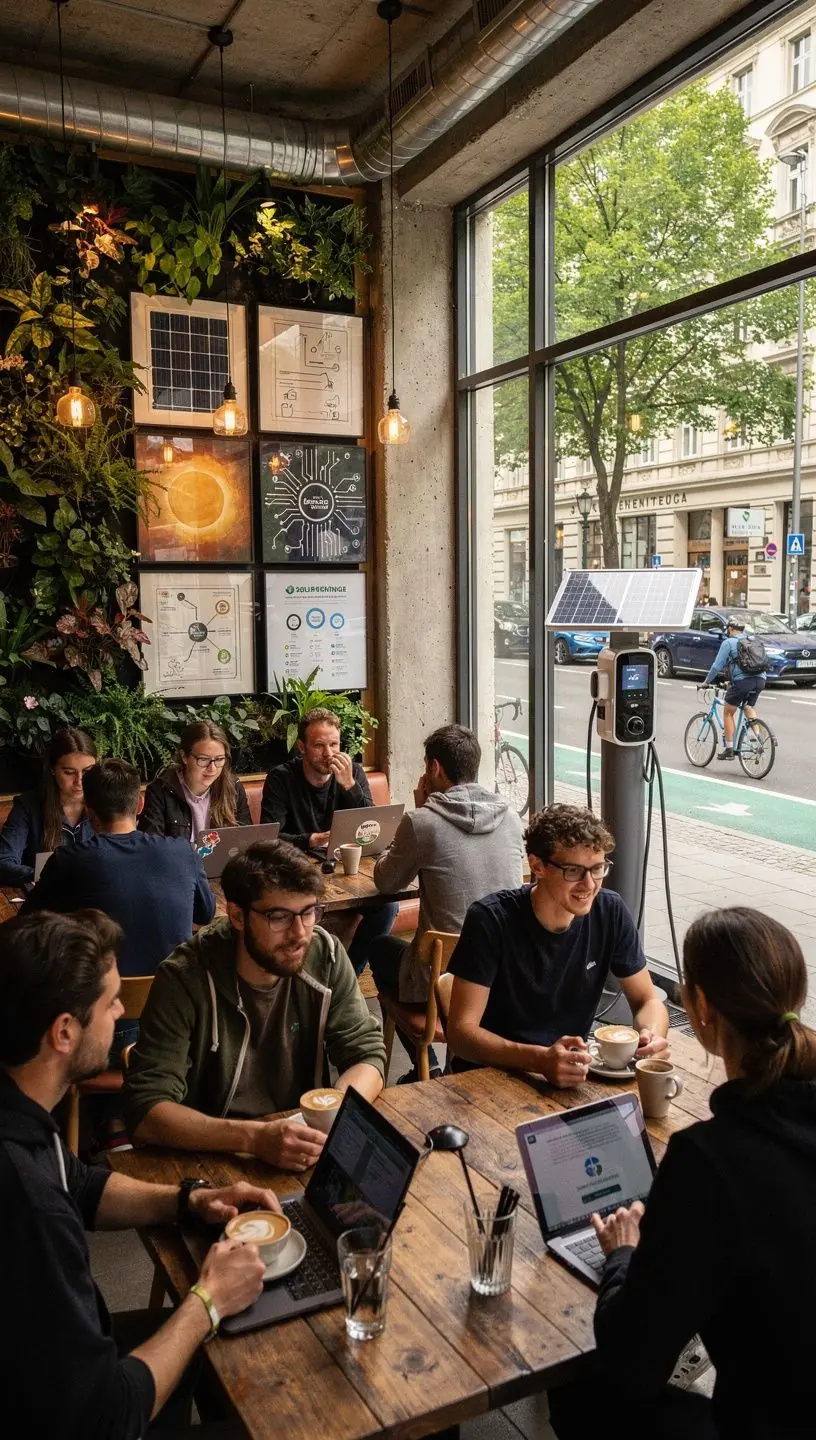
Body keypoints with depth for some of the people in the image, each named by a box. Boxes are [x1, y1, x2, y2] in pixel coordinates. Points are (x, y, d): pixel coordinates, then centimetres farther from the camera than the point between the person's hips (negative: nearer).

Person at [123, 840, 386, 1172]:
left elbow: (367, 1054, -3)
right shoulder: (184, 979, -19)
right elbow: (146, 1111, -23)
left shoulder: (325, 955, -8)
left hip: (299, 1140, 4)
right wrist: (255, 1137, -35)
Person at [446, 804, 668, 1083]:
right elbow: (461, 1031, -20)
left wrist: (652, 1034, -18)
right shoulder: (491, 920, -18)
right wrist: (540, 1059, -36)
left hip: (574, 1070, 5)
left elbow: (647, 1000, 6)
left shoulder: (610, 912, -4)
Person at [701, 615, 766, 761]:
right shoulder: (754, 641, 22)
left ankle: (729, 749, 7)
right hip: (760, 680, 6)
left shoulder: (728, 642, 3)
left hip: (742, 680, -6)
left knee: (728, 712, 10)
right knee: (748, 707, 29)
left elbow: (717, 666, 1)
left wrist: (706, 682, 14)